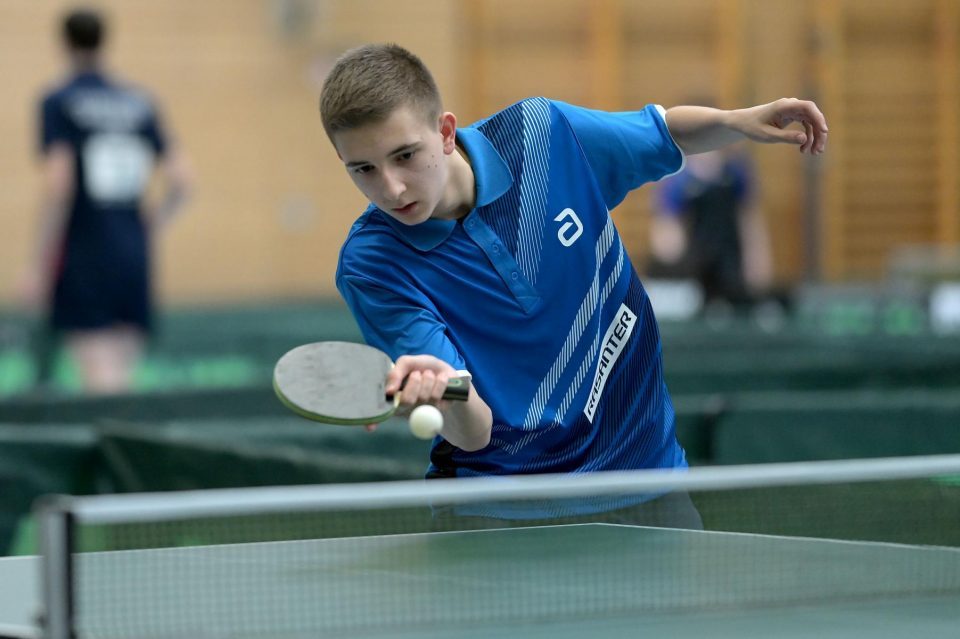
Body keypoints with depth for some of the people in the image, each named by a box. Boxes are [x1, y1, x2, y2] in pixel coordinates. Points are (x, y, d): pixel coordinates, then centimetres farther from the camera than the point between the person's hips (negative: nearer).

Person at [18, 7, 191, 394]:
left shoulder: (59, 103, -5)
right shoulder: (139, 104, 11)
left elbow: (58, 184, -14)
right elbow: (180, 181, 8)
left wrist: (40, 264, -11)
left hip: (83, 259, -5)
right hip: (133, 257, 5)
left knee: (100, 378, -11)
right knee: (120, 377, 10)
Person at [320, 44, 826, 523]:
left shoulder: (540, 131, -12)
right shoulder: (371, 264, -20)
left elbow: (664, 133, 11)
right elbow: (475, 433, -26)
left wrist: (738, 121, -9)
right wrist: (446, 392, -48)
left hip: (642, 462, 3)